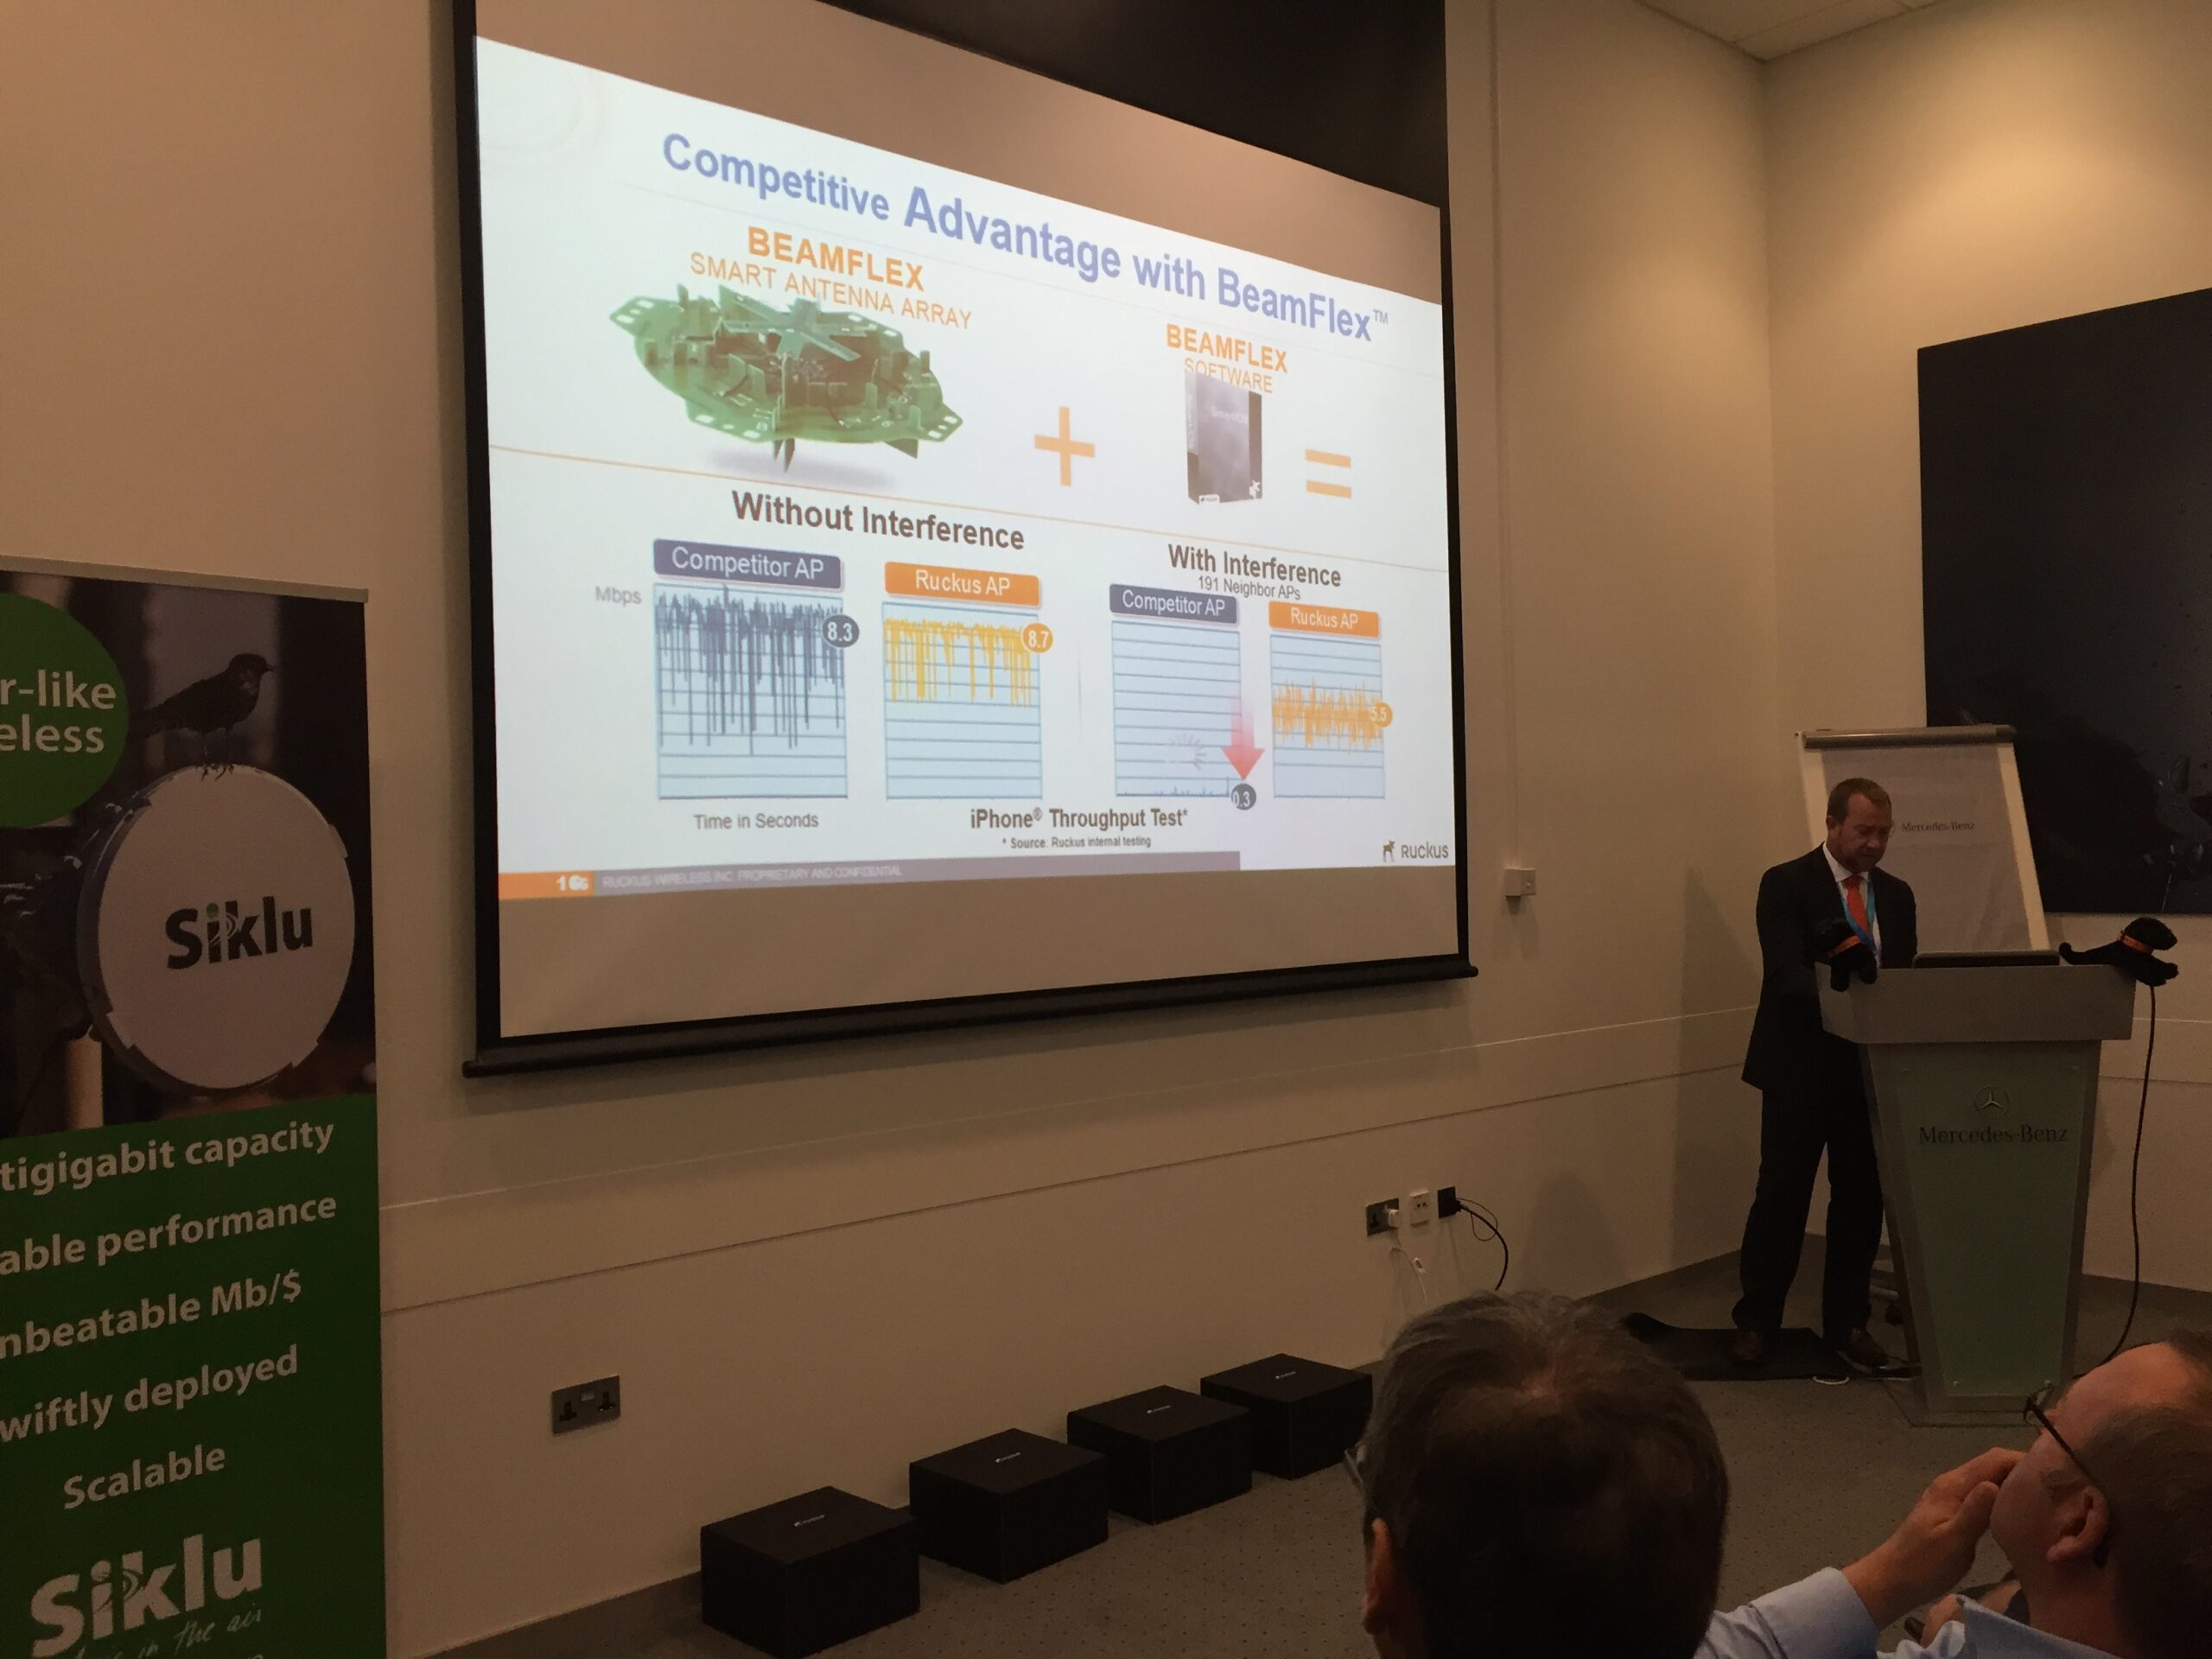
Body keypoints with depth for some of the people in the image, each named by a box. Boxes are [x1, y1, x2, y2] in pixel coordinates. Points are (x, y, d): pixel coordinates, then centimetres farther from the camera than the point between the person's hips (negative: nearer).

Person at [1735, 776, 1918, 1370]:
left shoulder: (1897, 896, 12)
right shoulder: (1785, 885, -6)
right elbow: (1786, 974, -17)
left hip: (1872, 1067, 5)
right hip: (1800, 1066, -5)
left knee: (1862, 1197, 8)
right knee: (1782, 1194, 0)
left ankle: (1847, 1322, 21)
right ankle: (1756, 1322, 13)